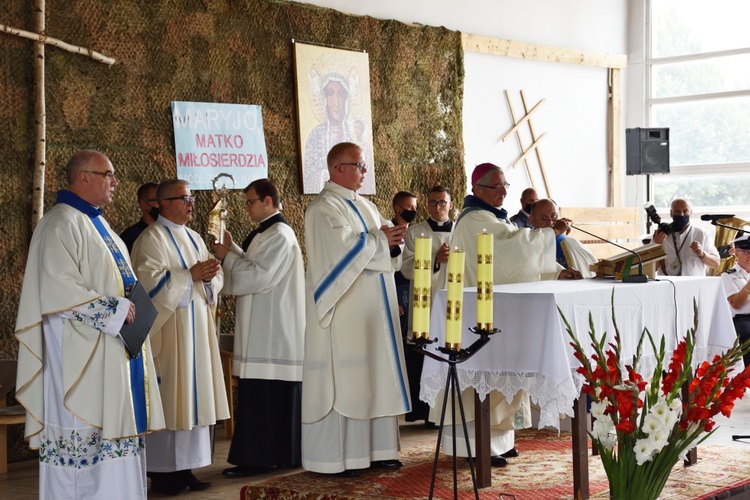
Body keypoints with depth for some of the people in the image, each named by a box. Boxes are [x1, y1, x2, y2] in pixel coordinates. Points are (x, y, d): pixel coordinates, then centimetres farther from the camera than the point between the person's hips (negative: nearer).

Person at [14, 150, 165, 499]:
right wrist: (114, 308, -18)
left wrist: (131, 301, 7)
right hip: (81, 352, -10)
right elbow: (58, 288, -23)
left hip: (113, 346, 10)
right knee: (86, 432, -6)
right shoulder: (61, 224, -13)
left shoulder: (96, 223, 18)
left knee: (115, 426, 10)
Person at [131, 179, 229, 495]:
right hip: (168, 329, -8)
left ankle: (184, 467, 12)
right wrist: (190, 275, -21)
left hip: (197, 327, 8)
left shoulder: (194, 238, 18)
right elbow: (148, 280, -18)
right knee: (168, 398, -6)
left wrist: (210, 275, -6)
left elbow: (215, 279, 16)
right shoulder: (152, 238, -6)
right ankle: (162, 472, -1)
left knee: (192, 397, 7)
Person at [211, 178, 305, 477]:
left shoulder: (278, 235, -14)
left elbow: (260, 276, -20)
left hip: (271, 332, -10)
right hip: (268, 330, 10)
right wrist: (233, 248, 11)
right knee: (277, 395, 12)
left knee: (262, 396, -8)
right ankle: (281, 453, 18)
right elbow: (255, 268, 21)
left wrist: (227, 256, -11)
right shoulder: (269, 232, 18)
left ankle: (258, 458, -6)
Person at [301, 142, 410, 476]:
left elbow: (386, 235, 14)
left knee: (376, 374, 9)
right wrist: (380, 240, -12)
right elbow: (343, 247, -22)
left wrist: (391, 235, -7)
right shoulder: (324, 208, -10)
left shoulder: (364, 205, 18)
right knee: (341, 378, -6)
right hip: (344, 309, -9)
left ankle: (374, 449, 15)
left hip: (373, 310, 9)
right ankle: (333, 457, 0)